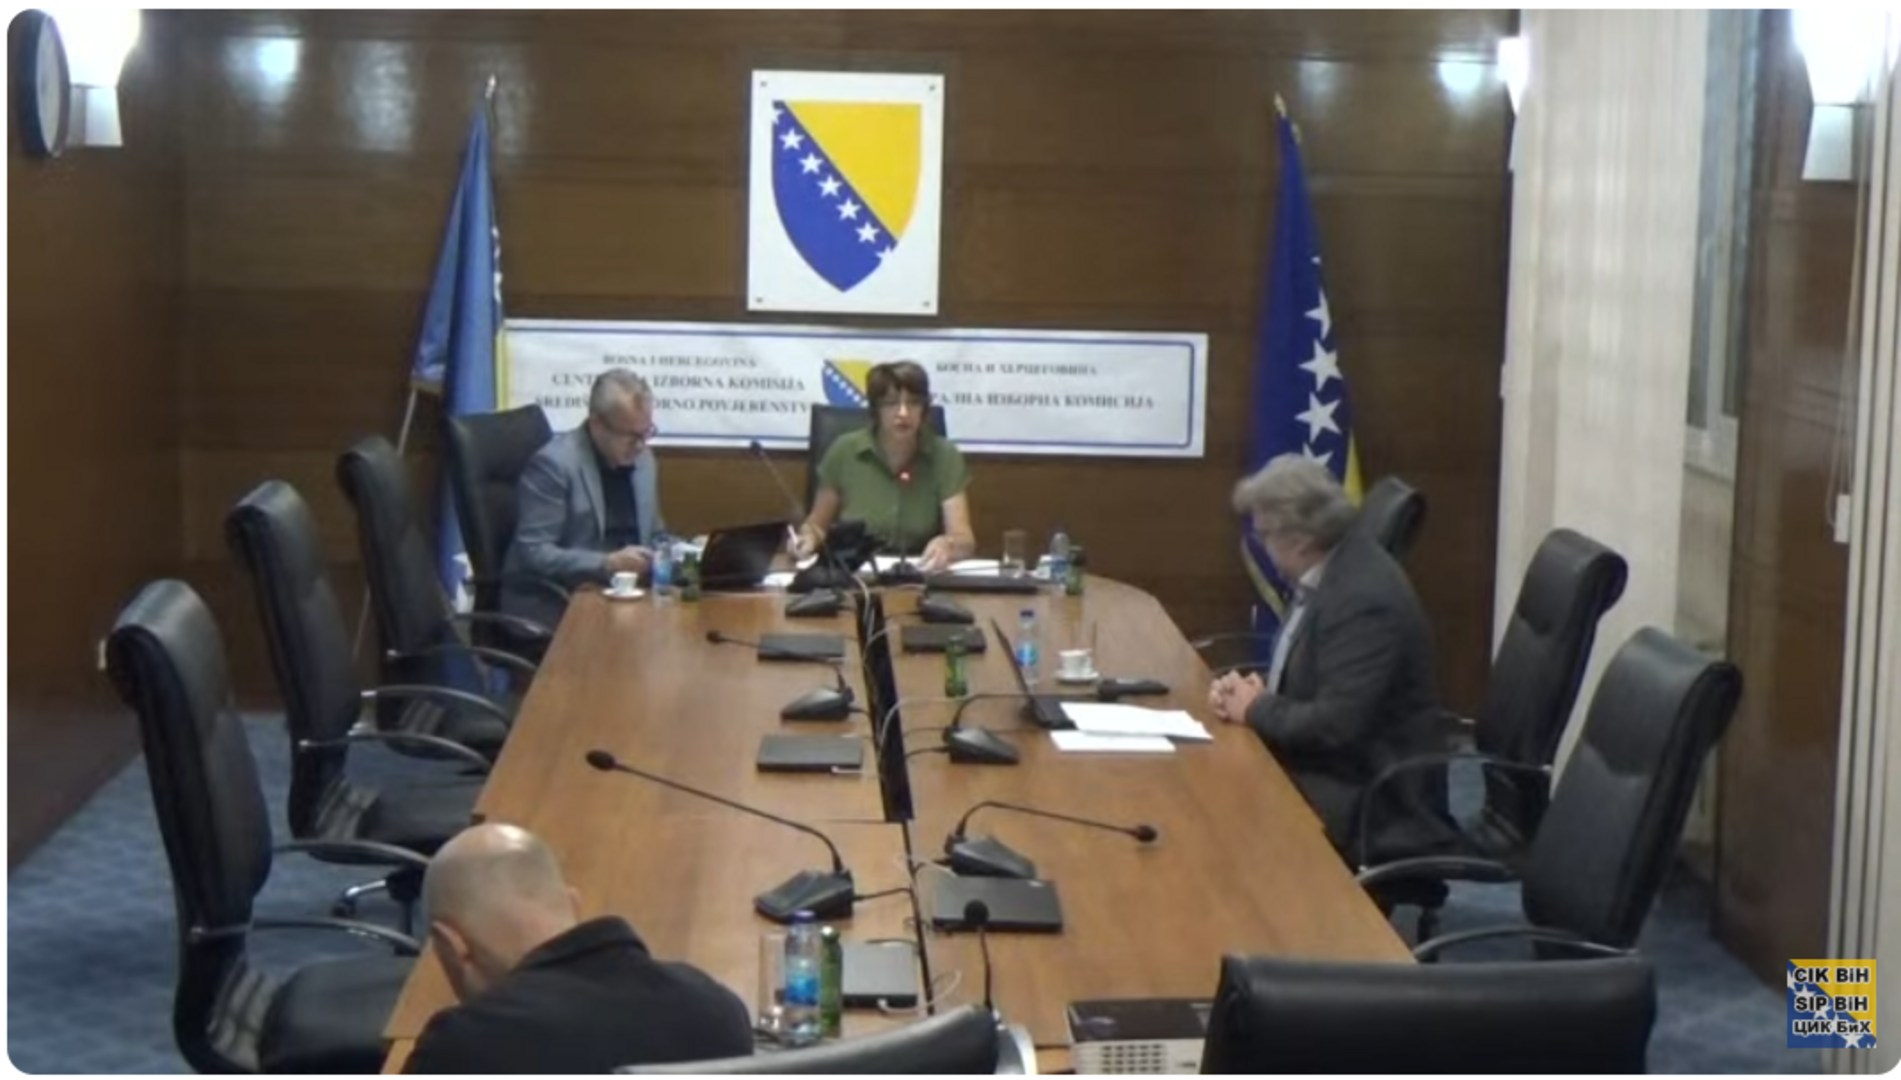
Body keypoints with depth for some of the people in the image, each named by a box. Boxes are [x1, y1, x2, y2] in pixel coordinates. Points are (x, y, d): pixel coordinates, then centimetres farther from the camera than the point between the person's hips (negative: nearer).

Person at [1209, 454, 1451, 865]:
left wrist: (1257, 709, -13)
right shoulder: (1326, 572, 5)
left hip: (1370, 800, -9)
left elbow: (1335, 724, -28)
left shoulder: (1365, 596, -24)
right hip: (1329, 772, 9)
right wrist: (1250, 689, -3)